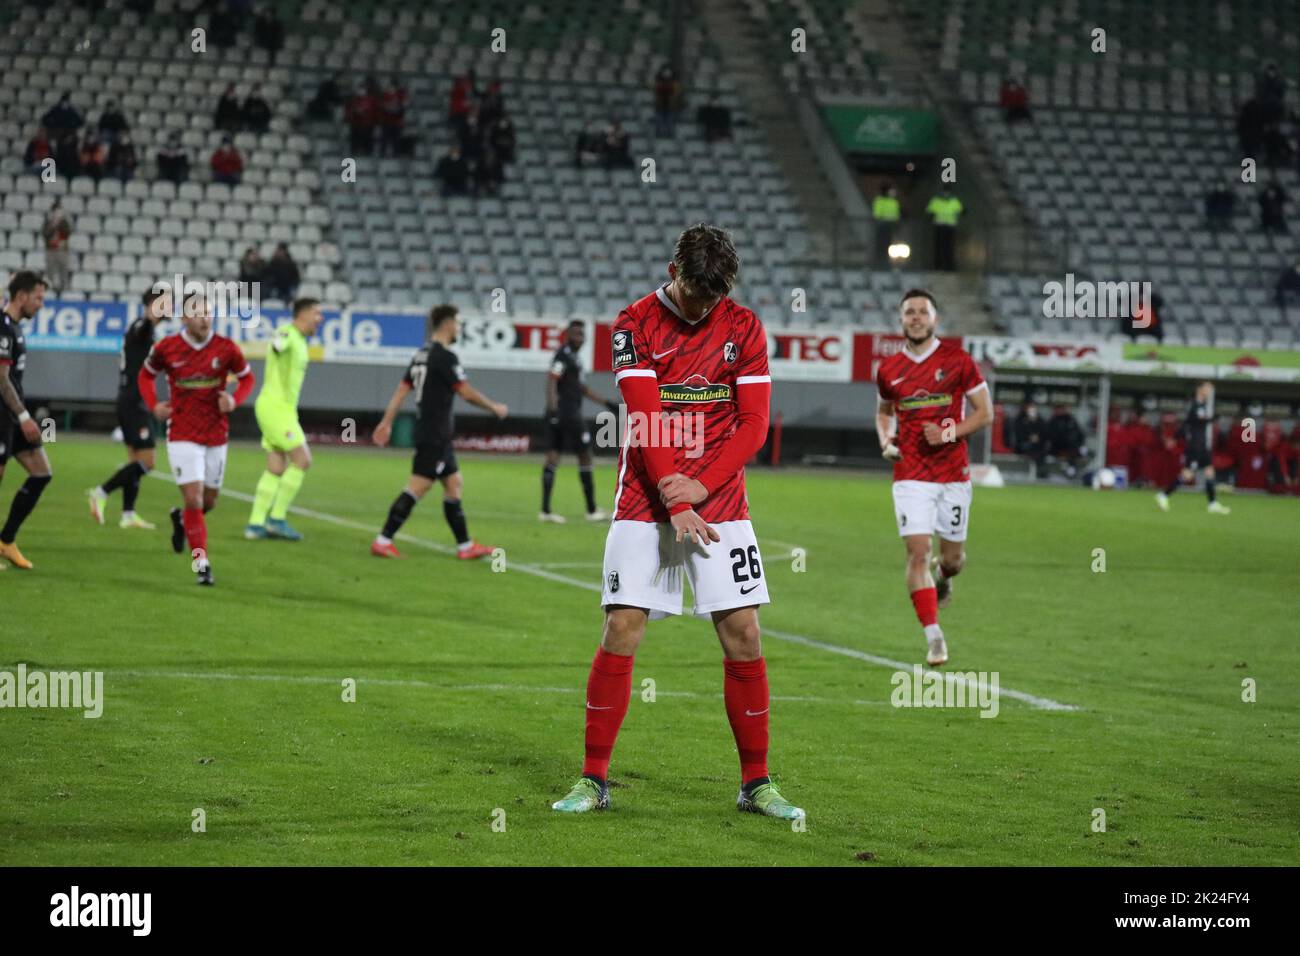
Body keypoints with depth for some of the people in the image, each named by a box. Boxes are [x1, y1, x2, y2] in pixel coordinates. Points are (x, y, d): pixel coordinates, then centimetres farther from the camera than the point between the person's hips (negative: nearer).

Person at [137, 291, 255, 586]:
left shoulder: (226, 348, -7)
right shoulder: (166, 348, -8)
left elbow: (247, 378, 8)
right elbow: (145, 375, 11)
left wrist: (235, 400, -12)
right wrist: (154, 405, -5)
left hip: (216, 436, 2)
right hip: (182, 436, -2)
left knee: (209, 500, 14)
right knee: (194, 498, -12)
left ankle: (182, 518, 48)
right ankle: (201, 562, -3)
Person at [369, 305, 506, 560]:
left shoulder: (422, 355, 13)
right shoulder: (445, 357, -15)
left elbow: (401, 390, 11)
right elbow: (467, 393, -15)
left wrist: (387, 422, 11)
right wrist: (494, 407, -1)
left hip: (436, 435, 10)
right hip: (435, 435, -10)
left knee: (454, 484, 13)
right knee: (417, 487, -10)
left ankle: (465, 545, 16)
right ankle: (382, 541, -12)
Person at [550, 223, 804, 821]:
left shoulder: (743, 327, 3)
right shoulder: (635, 324, -3)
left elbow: (754, 424, 0)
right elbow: (647, 421, -12)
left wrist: (701, 487, -14)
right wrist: (675, 505, -21)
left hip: (719, 501, 2)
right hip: (645, 502, -2)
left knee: (743, 633, -3)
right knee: (621, 630, -7)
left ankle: (756, 783, 7)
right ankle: (593, 780, 3)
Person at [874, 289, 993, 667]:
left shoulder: (957, 360, -3)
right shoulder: (889, 370, 5)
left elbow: (985, 412, 0)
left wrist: (950, 433, -15)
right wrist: (886, 440, 3)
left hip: (953, 472, -1)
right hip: (910, 476, 1)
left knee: (953, 555, 8)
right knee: (917, 552, -11)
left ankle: (941, 578, 46)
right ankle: (933, 636, -7)